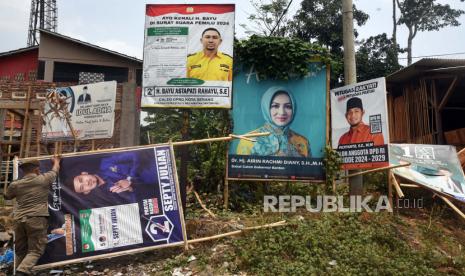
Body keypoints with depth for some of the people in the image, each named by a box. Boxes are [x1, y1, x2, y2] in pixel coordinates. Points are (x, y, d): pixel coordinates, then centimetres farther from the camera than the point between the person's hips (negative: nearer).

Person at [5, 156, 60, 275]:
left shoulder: (15, 185, 11)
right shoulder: (43, 179, 3)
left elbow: (7, 197, 32)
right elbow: (55, 170, 24)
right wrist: (56, 160, 44)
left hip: (19, 220, 4)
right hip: (37, 219, -4)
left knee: (20, 251, 16)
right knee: (35, 251, -2)